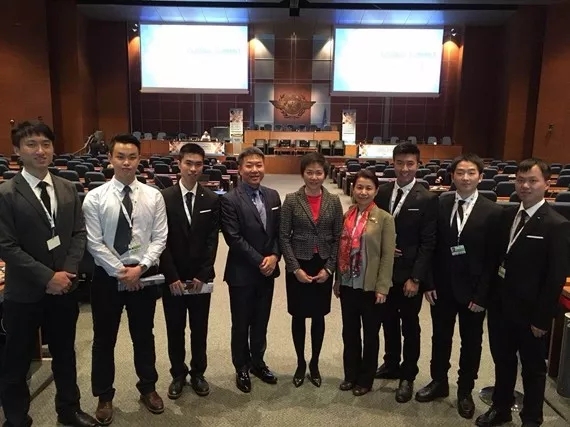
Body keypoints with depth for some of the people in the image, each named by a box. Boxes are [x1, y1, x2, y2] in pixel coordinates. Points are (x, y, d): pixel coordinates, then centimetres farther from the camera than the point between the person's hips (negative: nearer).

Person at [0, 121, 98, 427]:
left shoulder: (68, 189, 4)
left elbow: (79, 233, 3)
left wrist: (68, 271, -10)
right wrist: (47, 277, -18)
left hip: (65, 287, 4)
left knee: (65, 353, 19)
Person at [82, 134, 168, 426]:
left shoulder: (153, 196, -3)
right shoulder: (95, 198, -7)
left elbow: (159, 239, -4)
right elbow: (94, 243, -9)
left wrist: (140, 267, -15)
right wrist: (120, 271, -14)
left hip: (145, 275, 1)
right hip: (107, 275, -1)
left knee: (143, 335, 16)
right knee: (104, 338, 13)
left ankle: (148, 388, 37)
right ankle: (104, 396, 34)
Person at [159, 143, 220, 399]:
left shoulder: (212, 200, -1)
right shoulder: (164, 197, -5)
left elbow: (212, 241, -3)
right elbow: (162, 241, -7)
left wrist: (202, 275, -10)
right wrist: (172, 277, -11)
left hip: (201, 277, 1)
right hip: (172, 278, -1)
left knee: (199, 329, 13)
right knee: (175, 329, 12)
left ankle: (198, 373, 31)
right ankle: (178, 375, 30)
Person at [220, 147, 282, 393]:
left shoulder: (273, 196, 5)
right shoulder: (230, 200, -12)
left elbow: (278, 232, 7)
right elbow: (234, 238, -17)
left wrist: (274, 256, -9)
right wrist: (259, 261, -17)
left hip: (268, 271, 5)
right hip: (242, 273, -5)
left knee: (261, 322, 18)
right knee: (241, 324, 11)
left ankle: (257, 362, 37)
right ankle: (242, 368, 30)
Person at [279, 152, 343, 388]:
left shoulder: (334, 201, -1)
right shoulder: (291, 200, -6)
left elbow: (338, 238, 1)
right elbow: (284, 237, -6)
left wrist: (329, 268, -7)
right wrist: (296, 268, -12)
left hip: (324, 267, 1)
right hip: (298, 266, -1)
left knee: (318, 316, 11)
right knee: (298, 316, 9)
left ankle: (314, 364, 29)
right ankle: (300, 364, 28)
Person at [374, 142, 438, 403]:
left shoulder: (427, 199, -11)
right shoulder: (382, 192, 3)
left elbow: (428, 243, -12)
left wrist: (416, 278, -15)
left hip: (409, 274, -4)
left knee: (409, 325, 10)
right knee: (389, 321, 18)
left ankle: (408, 376, 27)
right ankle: (391, 364, 38)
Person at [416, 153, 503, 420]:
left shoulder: (493, 212, -10)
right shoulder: (439, 205, -3)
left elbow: (493, 259, -9)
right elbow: (431, 247, 0)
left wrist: (481, 295, -11)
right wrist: (429, 283, -4)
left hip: (472, 290, -2)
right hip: (442, 287, 2)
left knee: (471, 343, 15)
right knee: (440, 337, 17)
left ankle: (465, 391, 34)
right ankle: (439, 382, 38)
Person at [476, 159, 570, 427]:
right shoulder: (507, 215, 3)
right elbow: (497, 258, 6)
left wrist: (542, 318, -14)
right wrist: (491, 296, 3)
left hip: (529, 312, -5)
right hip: (500, 306, 5)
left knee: (533, 368, 16)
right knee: (502, 361, 21)